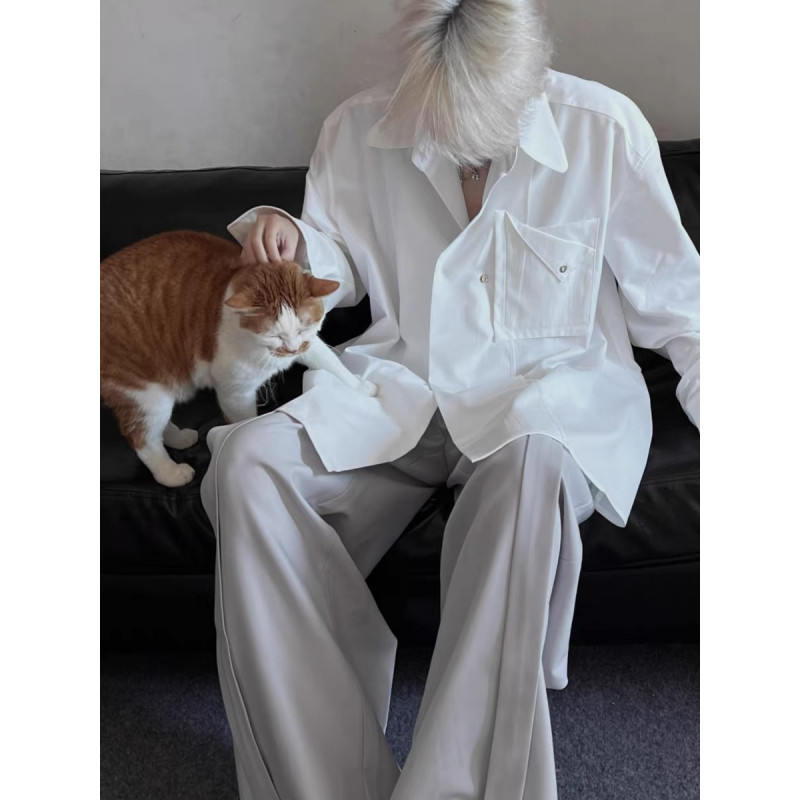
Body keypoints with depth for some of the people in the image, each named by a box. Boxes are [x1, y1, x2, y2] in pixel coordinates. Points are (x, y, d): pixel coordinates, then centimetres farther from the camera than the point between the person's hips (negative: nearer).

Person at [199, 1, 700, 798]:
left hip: (553, 385, -2)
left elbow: (669, 292, 4)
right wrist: (292, 242, -6)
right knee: (247, 462, -25)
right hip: (402, 381, 3)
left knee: (530, 468, -40)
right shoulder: (358, 130, 2)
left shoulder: (605, 129, -4)